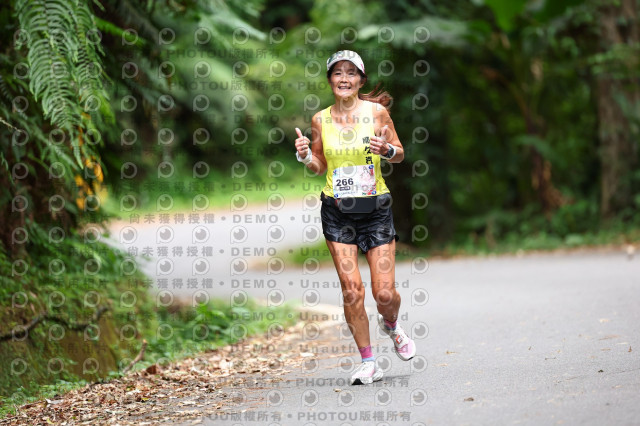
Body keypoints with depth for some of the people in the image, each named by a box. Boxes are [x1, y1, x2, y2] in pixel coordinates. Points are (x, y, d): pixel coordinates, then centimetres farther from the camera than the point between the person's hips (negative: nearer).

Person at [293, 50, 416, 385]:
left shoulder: (377, 112, -3)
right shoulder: (320, 119, 2)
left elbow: (400, 154, 6)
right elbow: (320, 166, 12)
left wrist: (387, 150, -16)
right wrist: (305, 155, -9)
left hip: (375, 209, -1)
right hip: (337, 212, 1)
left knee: (384, 292, -5)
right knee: (351, 289, -7)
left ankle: (391, 326, 32)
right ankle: (368, 362, 6)